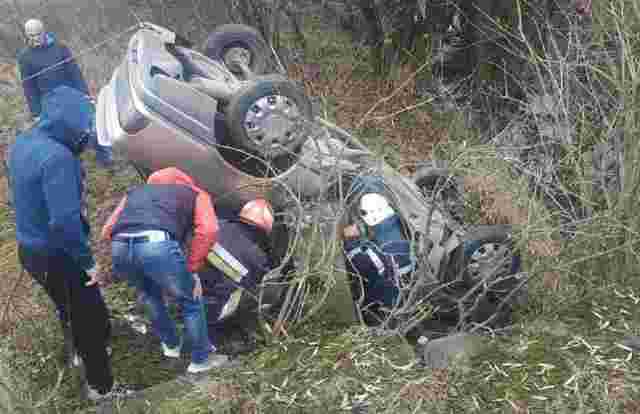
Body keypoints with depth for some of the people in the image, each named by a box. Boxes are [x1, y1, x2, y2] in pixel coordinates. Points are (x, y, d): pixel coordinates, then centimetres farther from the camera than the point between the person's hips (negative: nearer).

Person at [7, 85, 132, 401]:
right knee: (91, 319, 11)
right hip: (57, 256, -8)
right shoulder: (57, 157, -30)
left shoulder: (22, 143, -1)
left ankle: (85, 352, 54)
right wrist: (89, 262, -24)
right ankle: (101, 386, 27)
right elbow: (64, 220, -33)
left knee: (71, 312, 31)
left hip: (30, 248, 9)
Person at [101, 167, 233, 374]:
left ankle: (170, 345, 49)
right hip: (158, 246, -4)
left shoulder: (136, 191, 38)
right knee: (190, 301, 21)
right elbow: (208, 230, 6)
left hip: (119, 248, 5)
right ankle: (201, 359, 33)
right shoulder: (195, 193, 27)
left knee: (151, 295, 35)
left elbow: (108, 231, 26)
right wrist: (192, 269, 11)